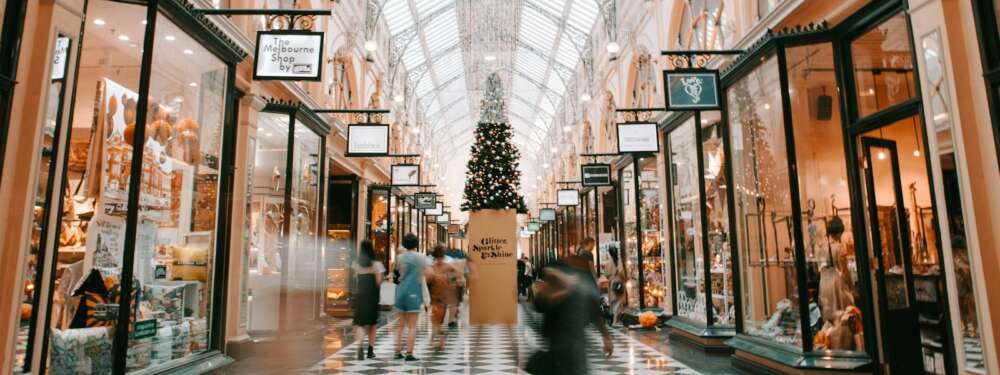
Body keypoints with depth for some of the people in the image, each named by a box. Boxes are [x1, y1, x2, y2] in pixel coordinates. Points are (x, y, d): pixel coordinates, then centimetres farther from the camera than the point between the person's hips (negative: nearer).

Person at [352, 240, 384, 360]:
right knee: (372, 324, 14)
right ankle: (370, 351, 19)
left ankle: (360, 348, -18)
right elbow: (379, 281, -11)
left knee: (361, 324, 3)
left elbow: (356, 279, 2)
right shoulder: (376, 264, -7)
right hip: (372, 296, -1)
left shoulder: (356, 264, 3)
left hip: (359, 296, 1)